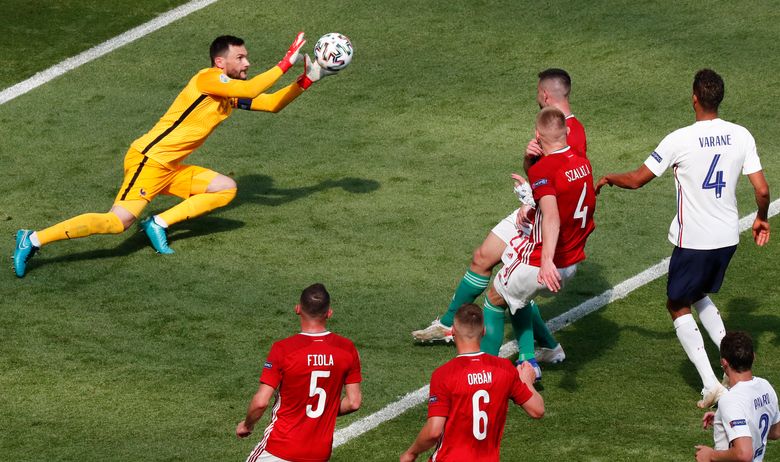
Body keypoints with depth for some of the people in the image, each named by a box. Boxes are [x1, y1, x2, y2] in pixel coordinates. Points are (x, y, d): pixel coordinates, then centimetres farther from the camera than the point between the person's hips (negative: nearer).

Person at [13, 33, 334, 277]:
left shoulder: (232, 93, 13)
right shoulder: (207, 79, -13)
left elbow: (272, 104, 20)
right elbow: (250, 90, -29)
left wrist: (306, 80, 10)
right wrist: (285, 64, -22)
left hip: (170, 169, 10)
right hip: (148, 159, -10)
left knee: (226, 188, 8)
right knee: (118, 222, -22)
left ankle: (159, 223, 1)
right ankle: (33, 240, -18)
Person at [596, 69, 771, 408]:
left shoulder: (680, 140, -16)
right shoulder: (741, 136, -5)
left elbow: (636, 180, -7)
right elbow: (762, 190, -4)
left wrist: (607, 179, 14)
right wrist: (761, 219, 17)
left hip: (693, 240, -5)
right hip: (728, 238, 5)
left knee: (678, 306, 12)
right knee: (700, 296, 28)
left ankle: (710, 383, -3)